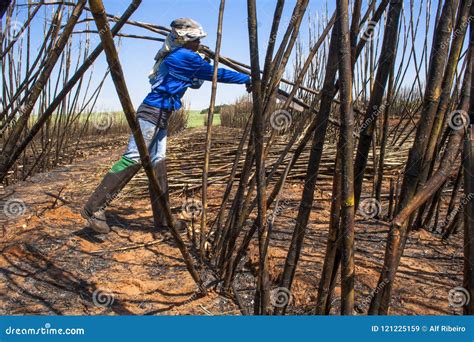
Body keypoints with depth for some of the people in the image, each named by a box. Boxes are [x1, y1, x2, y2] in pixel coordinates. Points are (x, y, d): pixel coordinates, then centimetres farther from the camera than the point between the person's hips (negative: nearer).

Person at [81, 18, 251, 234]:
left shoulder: (176, 58, 21)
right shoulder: (185, 56, -7)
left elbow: (195, 83, 33)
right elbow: (216, 73, -6)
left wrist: (204, 64, 20)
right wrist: (248, 79, 0)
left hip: (160, 118, 10)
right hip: (152, 113, -10)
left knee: (158, 164, 6)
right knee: (132, 160, -13)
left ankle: (162, 219, 9)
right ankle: (94, 208, -9)